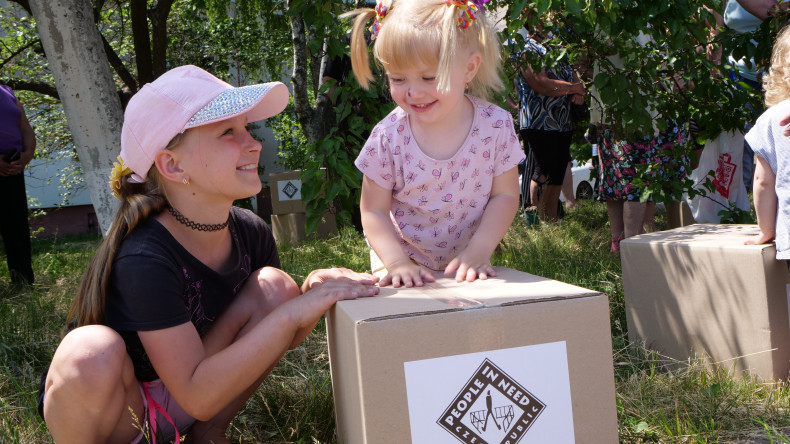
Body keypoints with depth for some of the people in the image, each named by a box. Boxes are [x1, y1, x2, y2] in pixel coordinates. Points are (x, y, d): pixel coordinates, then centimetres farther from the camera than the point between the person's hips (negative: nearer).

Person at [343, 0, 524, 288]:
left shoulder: (496, 126, -15)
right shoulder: (388, 138, -17)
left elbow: (505, 195, -6)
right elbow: (374, 210, -10)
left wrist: (478, 251, -17)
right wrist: (398, 262, -23)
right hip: (402, 260, -2)